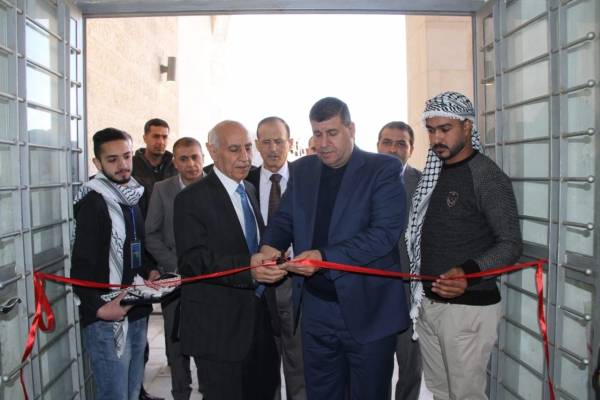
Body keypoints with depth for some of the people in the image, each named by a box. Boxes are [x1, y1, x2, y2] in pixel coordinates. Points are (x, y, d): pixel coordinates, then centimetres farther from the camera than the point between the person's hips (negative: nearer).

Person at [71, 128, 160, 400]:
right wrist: (98, 307, -29)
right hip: (108, 321, -7)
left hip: (136, 314, 8)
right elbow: (81, 266, -17)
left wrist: (148, 272, 4)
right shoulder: (94, 203, -13)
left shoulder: (131, 197, 12)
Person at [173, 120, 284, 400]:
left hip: (259, 316, 7)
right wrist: (248, 269, -33)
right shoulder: (192, 199, -12)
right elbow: (193, 260, -20)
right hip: (222, 324, -7)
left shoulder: (251, 190, 12)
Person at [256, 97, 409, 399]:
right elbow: (284, 219, 11)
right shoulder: (302, 170, 9)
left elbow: (385, 232, -18)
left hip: (366, 310, -4)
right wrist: (269, 247, -12)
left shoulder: (384, 169, -8)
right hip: (315, 309, 5)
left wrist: (325, 257, -27)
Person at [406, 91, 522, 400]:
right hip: (427, 303, 7)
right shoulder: (432, 174, 11)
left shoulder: (489, 178, -12)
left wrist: (468, 272, -32)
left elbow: (510, 244, -15)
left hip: (468, 308, -7)